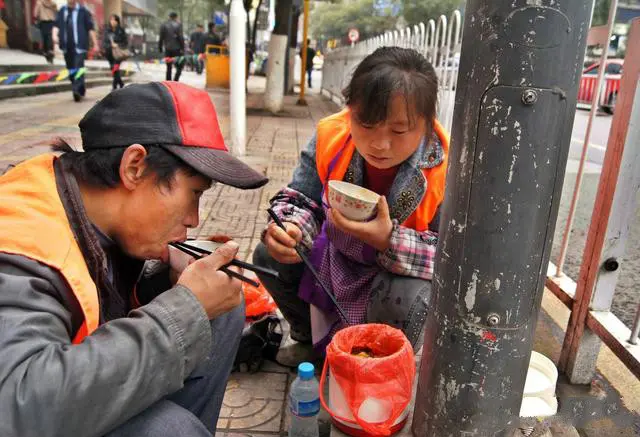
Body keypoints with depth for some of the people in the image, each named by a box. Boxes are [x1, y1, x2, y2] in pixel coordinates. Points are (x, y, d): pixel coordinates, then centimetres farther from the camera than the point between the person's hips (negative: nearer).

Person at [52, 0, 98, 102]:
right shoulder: (62, 11, 13)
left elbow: (90, 28, 1)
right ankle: (80, 91, 23)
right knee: (71, 70, 10)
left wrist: (95, 44, -1)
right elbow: (57, 25, 10)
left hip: (79, 46, -5)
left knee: (78, 68, -17)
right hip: (66, 46, 5)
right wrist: (55, 35, -9)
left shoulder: (83, 11, 2)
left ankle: (77, 90, -22)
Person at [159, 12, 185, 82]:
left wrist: (160, 48, 13)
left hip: (168, 49, 4)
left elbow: (161, 38, 7)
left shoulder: (163, 26, 8)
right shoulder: (178, 25, -3)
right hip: (177, 49, -4)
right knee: (180, 66, 2)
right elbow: (180, 37, -10)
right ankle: (175, 81, -13)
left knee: (169, 67, 9)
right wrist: (182, 48, -7)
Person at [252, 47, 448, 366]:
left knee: (406, 298, -35)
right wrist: (288, 229, -34)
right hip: (337, 259, 4)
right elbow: (301, 199, -9)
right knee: (268, 257, -7)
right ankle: (310, 337, 21)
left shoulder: (445, 170, -30)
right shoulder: (331, 138, -20)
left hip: (403, 270, -4)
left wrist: (389, 241, -41)